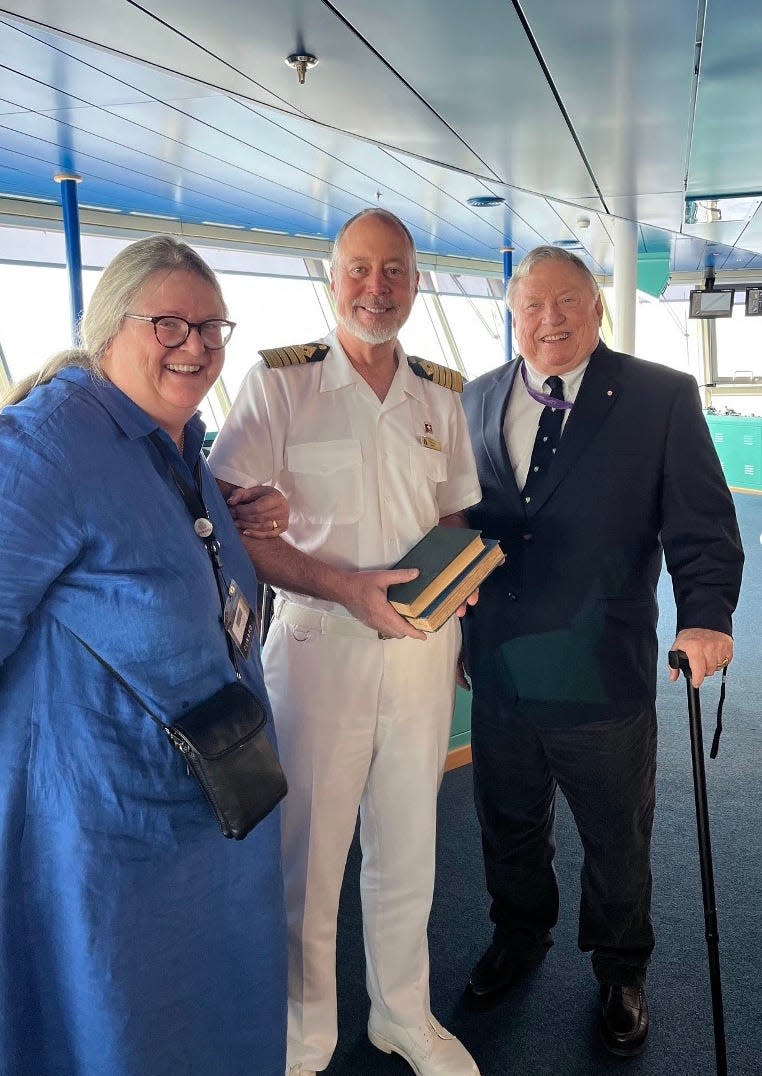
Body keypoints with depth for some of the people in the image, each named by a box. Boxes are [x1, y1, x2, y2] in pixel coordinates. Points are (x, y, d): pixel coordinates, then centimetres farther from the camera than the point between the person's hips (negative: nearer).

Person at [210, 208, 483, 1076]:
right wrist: (344, 586, -21)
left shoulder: (440, 397, 8)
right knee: (308, 854, 7)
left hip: (423, 646, 4)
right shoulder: (279, 383, -5)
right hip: (319, 644, -3)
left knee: (408, 848, 16)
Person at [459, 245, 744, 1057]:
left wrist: (704, 614, -24)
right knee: (509, 825, 22)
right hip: (499, 674, 3)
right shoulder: (477, 400, 5)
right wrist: (452, 626, 10)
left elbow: (701, 520, -9)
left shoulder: (661, 398, -6)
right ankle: (519, 938, 49)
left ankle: (619, 969, 43)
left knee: (616, 839, 17)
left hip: (604, 677, -3)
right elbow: (458, 514, 10)